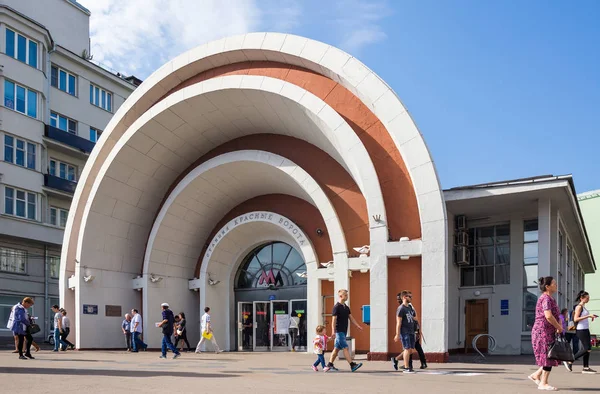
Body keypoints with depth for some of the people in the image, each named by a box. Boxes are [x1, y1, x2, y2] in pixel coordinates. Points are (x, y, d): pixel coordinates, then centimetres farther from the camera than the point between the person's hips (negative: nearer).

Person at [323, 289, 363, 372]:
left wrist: (358, 326, 5)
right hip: (339, 331, -9)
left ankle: (329, 365, 17)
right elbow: (334, 319, -15)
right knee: (345, 348, -11)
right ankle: (352, 365, -14)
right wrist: (333, 331, -21)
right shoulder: (336, 307, -11)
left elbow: (351, 318, 15)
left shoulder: (346, 307, 14)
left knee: (337, 348, 11)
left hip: (344, 331, 9)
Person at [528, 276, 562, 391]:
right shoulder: (546, 298, -15)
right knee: (548, 357, -5)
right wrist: (559, 327, -14)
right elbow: (548, 316, -27)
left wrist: (558, 326, 7)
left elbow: (554, 315, 25)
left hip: (549, 333, 10)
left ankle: (536, 375, 18)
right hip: (543, 331, -10)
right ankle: (543, 383, 3)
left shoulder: (550, 298, 17)